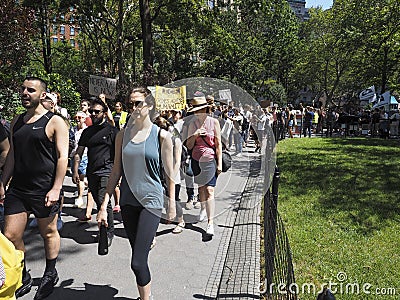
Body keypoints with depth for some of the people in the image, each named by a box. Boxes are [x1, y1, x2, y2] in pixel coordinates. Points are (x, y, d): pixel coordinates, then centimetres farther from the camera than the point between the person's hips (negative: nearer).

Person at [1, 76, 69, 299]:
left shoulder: (55, 122, -6)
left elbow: (63, 157, -11)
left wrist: (56, 189, -17)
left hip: (44, 189, -6)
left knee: (49, 232, 10)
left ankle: (50, 275, 31)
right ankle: (23, 279, 28)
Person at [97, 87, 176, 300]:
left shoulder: (162, 136, -6)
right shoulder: (123, 135, 3)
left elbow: (169, 174, -1)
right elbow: (116, 171, 5)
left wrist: (172, 205, 3)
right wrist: (104, 205, 2)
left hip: (151, 201, -4)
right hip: (128, 201, 4)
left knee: (137, 262, -9)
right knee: (139, 256, 18)